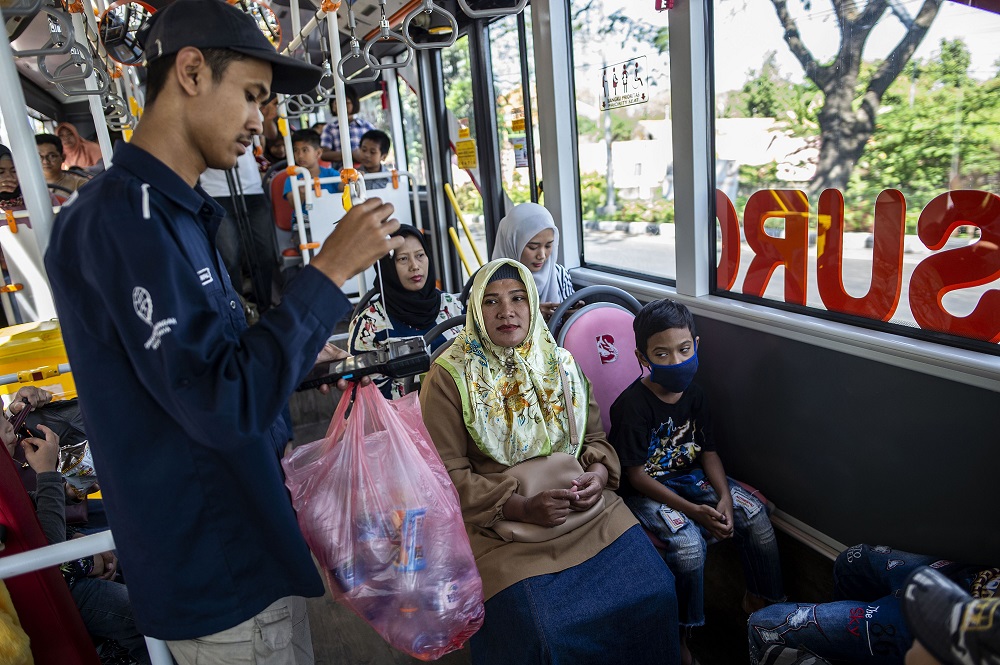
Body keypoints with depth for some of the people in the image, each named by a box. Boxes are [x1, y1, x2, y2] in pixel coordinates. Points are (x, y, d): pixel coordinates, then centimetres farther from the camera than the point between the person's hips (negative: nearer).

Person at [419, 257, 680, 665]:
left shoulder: (560, 363, 9)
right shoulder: (449, 378, -5)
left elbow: (595, 437, 15)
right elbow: (449, 474, -8)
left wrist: (599, 473, -7)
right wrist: (520, 507, -18)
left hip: (584, 506, 4)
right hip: (500, 521, -4)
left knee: (655, 594, -11)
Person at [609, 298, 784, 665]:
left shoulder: (693, 393, -1)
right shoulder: (632, 406, -23)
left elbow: (708, 452, 5)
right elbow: (636, 474, -20)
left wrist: (724, 497, -12)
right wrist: (691, 510, -25)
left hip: (690, 477, 7)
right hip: (646, 492, -6)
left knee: (754, 514, -8)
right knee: (687, 542, -30)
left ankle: (757, 601, 16)